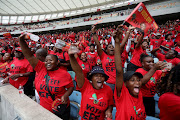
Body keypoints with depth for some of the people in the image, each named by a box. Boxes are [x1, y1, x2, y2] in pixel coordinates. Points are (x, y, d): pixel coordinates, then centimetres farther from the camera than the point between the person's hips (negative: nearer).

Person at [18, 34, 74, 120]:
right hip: (44, 108, 3)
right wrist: (21, 40, -19)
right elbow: (29, 56, -11)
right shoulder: (41, 68, -8)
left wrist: (66, 95, -21)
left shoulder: (64, 74, -15)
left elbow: (71, 86, -4)